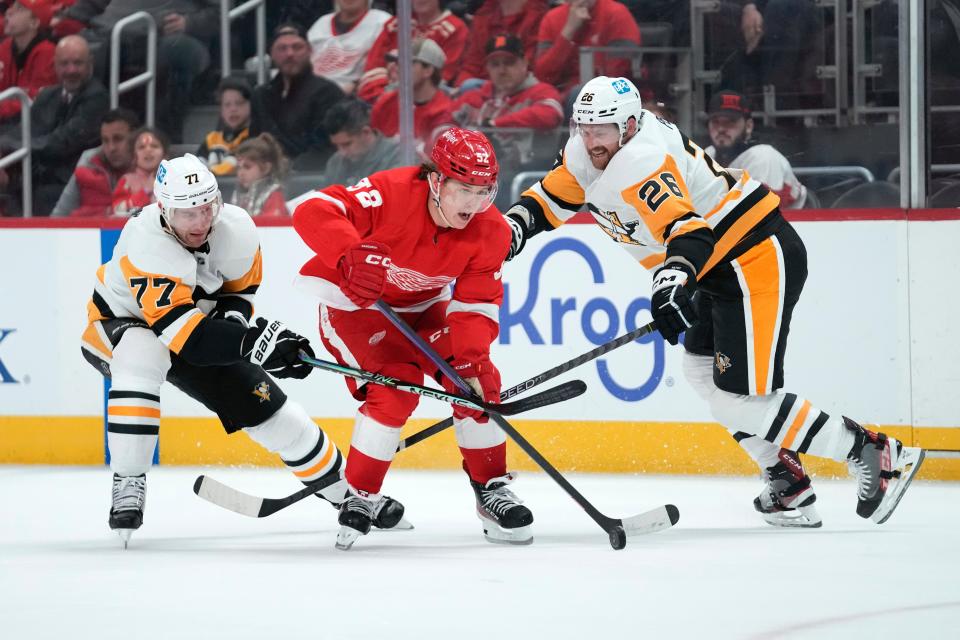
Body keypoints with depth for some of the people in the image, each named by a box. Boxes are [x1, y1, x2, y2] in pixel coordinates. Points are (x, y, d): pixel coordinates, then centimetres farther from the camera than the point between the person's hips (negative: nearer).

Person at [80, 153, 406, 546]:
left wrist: (232, 318, -18)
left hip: (196, 331, 5)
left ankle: (344, 492, 21)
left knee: (268, 408, 1)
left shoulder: (236, 228, -19)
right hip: (119, 326, -5)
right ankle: (128, 485, -33)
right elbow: (181, 330, -45)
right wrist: (255, 342, -52)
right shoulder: (146, 244, -38)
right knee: (140, 357, -40)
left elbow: (240, 286, 4)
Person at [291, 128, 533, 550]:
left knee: (478, 379, -7)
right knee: (395, 389, -23)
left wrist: (472, 361, -31)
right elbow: (314, 212, -40)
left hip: (422, 308, 5)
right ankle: (360, 497, -6)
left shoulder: (491, 232, -17)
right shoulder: (393, 194, -33)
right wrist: (352, 256, -56)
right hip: (355, 301, -5)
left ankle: (492, 489, 10)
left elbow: (476, 305, -16)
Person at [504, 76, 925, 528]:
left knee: (740, 398, -14)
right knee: (703, 372, 18)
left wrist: (674, 282, -57)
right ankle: (788, 486, 20)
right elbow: (552, 197, 18)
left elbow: (688, 230, -40)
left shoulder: (642, 160, -26)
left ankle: (874, 454, -8)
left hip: (759, 260, -11)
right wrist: (516, 225, -1)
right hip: (721, 267, 11)